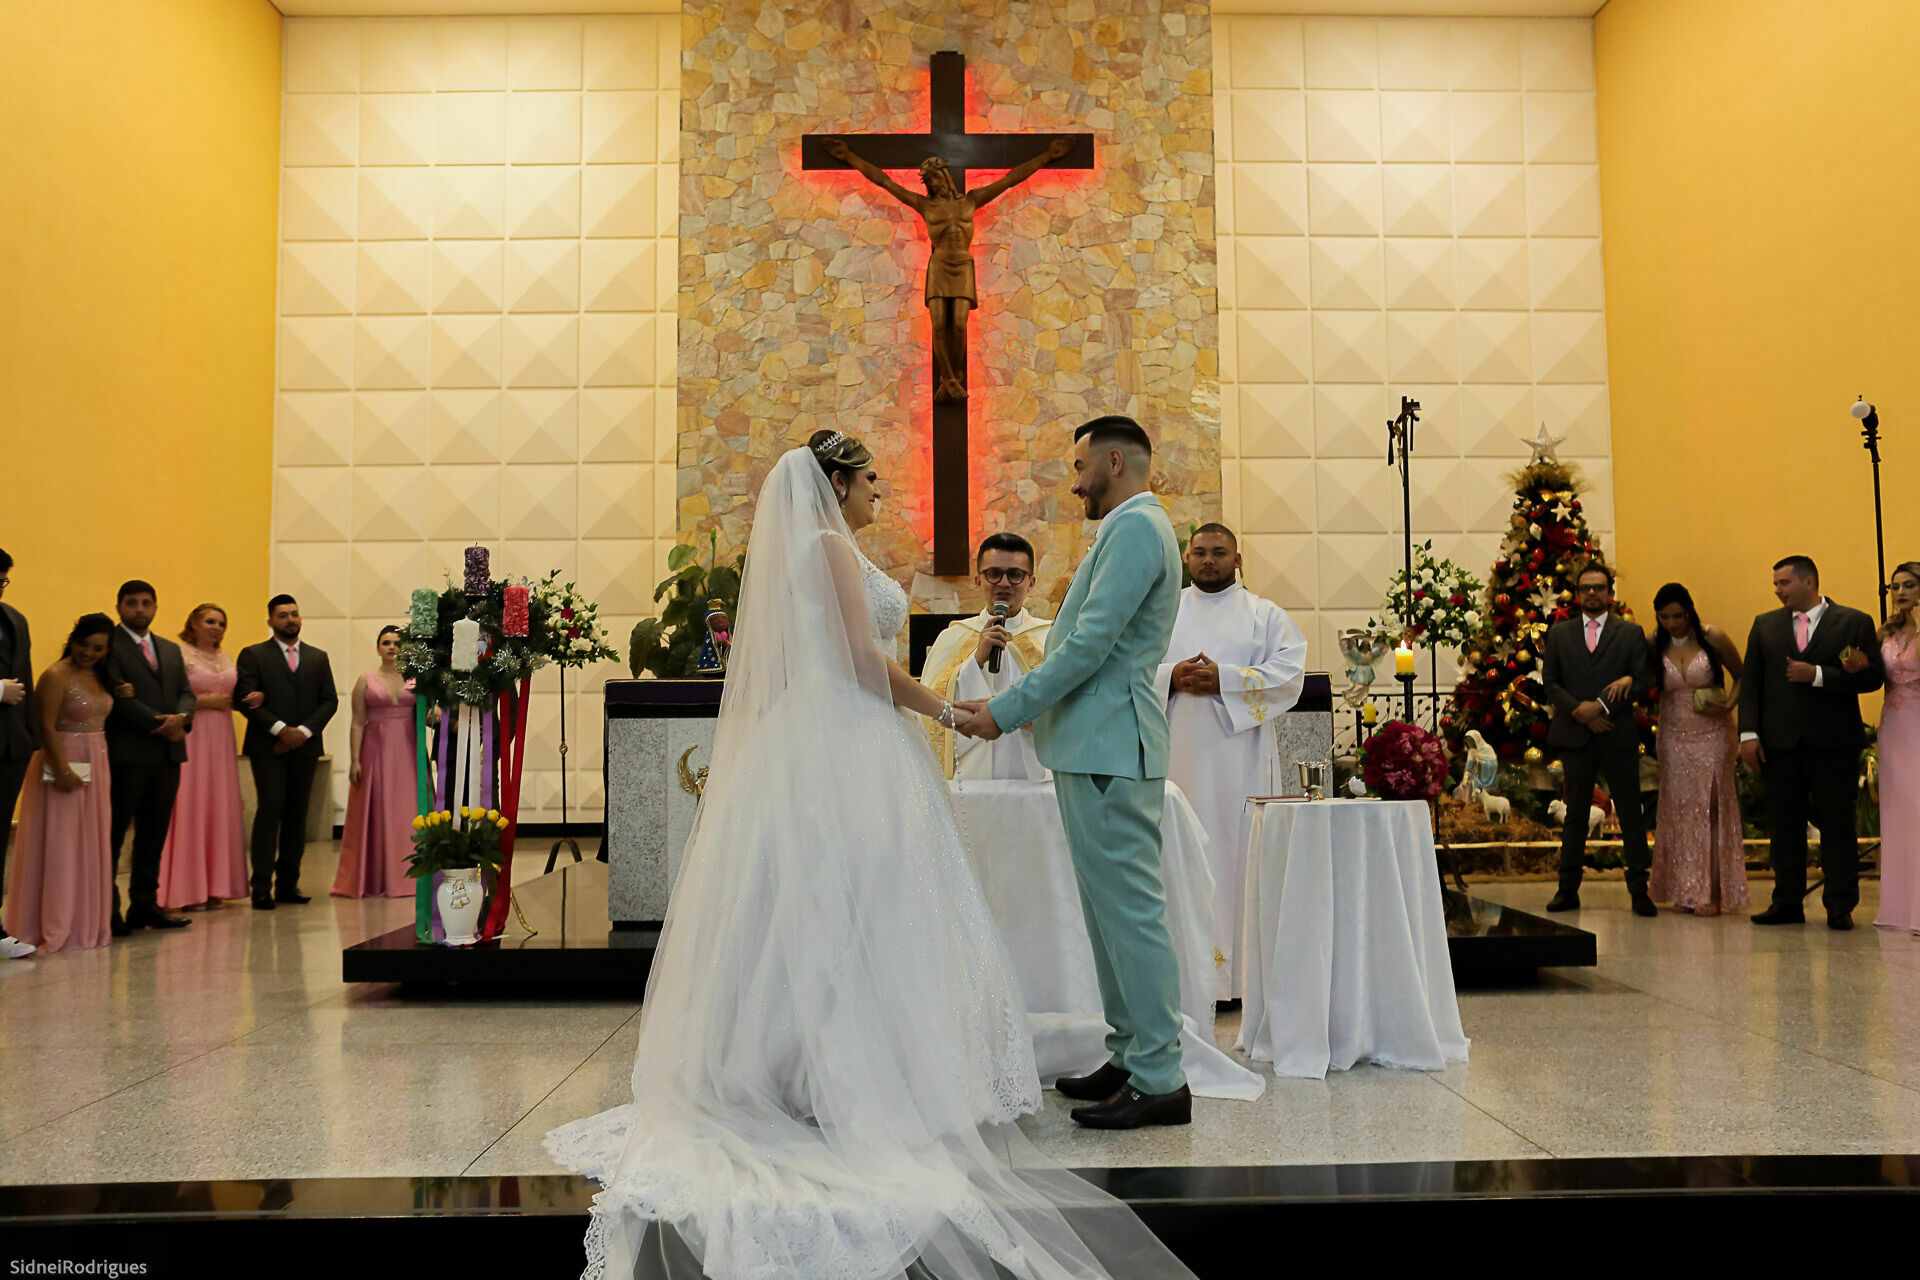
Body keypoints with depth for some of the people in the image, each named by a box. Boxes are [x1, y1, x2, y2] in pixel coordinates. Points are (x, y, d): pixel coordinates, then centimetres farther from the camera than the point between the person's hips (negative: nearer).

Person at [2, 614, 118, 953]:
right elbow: (47, 727, -16)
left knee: (91, 846, 11)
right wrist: (63, 771, -21)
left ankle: (86, 923, 20)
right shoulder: (56, 676, -10)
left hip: (97, 768, 8)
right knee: (60, 846, -3)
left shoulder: (100, 676, 12)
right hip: (65, 764, -8)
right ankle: (55, 928, 4)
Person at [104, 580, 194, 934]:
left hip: (167, 755, 7)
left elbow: (186, 692, 12)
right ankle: (108, 910, 5)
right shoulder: (108, 645, -3)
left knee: (155, 833, 10)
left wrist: (181, 717, -10)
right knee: (114, 833, -1)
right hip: (127, 754, -7)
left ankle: (144, 905, 17)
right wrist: (161, 724, -14)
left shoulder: (171, 650, 19)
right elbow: (117, 697, -13)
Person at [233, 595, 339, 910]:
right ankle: (262, 888, -7)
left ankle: (288, 884, 11)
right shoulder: (253, 655, 3)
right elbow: (245, 699, -6)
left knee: (297, 814, 5)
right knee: (270, 811, -9)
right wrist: (281, 729, -15)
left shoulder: (318, 657, 14)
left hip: (305, 746, 4)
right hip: (268, 748, -4)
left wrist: (304, 731, -7)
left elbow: (330, 700, 8)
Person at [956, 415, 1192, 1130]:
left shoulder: (1137, 528, -11)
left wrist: (1006, 713, -15)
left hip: (1109, 749, -11)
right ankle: (1131, 1057, 23)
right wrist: (1034, 707, 16)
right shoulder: (1130, 530, 22)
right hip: (1096, 747, 11)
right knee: (1113, 910, 14)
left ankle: (1159, 1080, -1)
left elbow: (1090, 643, -19)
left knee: (1130, 910, -7)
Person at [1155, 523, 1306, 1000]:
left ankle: (1244, 970, 2)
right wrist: (1172, 675, -11)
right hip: (1178, 750, 2)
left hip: (1239, 752, -1)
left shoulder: (1265, 615, 10)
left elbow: (1290, 672, -3)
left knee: (1239, 849, -4)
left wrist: (1224, 679, -14)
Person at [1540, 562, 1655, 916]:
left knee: (1630, 813, 1)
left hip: (1619, 736, -1)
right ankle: (1568, 890, 11)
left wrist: (1601, 706, -14)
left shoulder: (1631, 633, 6)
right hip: (1575, 736, 1)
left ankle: (1639, 891, 9)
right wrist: (1580, 711, -10)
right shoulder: (1559, 633, 10)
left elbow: (1642, 683, -1)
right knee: (1575, 813, 7)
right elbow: (1550, 681, 6)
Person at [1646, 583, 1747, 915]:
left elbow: (1742, 674, 6)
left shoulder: (1713, 638, -5)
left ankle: (1711, 893, 4)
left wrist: (1730, 703, -12)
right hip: (1674, 736, 2)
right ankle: (1685, 891, 12)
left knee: (1710, 808, -2)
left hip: (1712, 735, -2)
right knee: (1678, 809, 3)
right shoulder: (1655, 645, 1)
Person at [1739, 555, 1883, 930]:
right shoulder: (1765, 625, 11)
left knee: (1837, 825, 1)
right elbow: (1751, 682, 9)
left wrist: (1818, 675, -15)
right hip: (1780, 742, 3)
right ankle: (1788, 903, 14)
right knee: (1783, 826, 6)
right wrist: (1749, 732, 0)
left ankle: (1840, 906, 9)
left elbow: (1873, 675, -5)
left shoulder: (1854, 622, 3)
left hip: (1834, 743, -3)